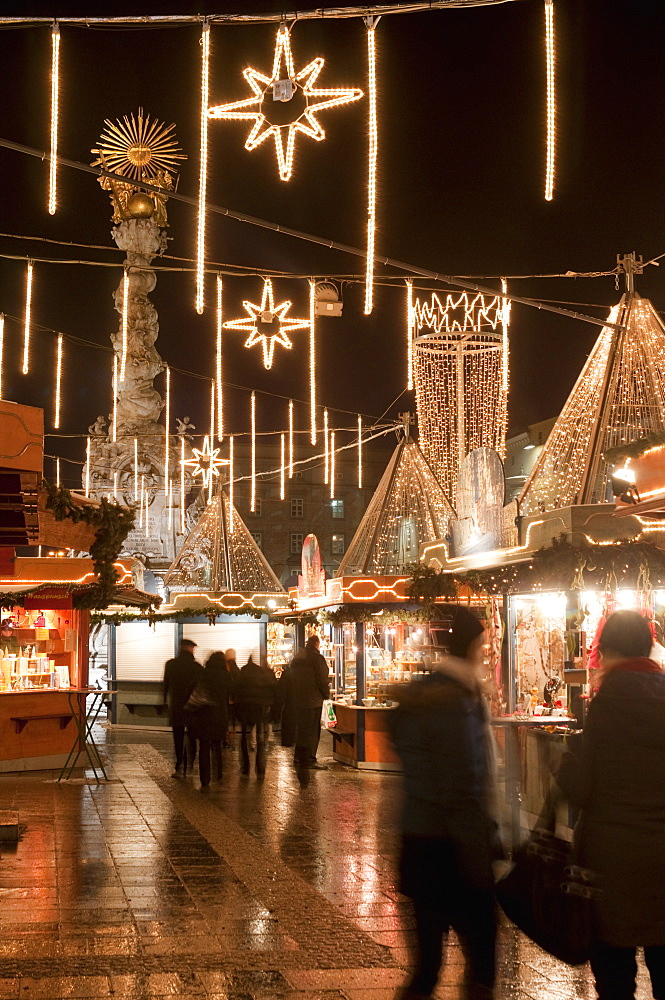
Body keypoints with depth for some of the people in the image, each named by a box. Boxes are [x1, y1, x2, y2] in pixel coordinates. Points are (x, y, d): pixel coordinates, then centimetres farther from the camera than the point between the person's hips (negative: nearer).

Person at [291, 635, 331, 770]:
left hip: (298, 699, 8)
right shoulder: (317, 658, -12)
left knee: (301, 728, 15)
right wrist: (326, 694, 1)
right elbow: (323, 679, -14)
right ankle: (309, 760, -4)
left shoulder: (296, 658, 12)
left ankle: (299, 758, 19)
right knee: (312, 730, -3)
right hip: (313, 700, -8)